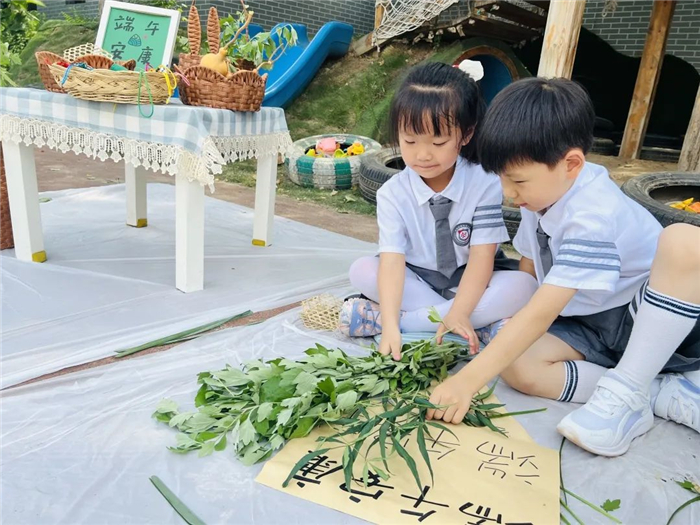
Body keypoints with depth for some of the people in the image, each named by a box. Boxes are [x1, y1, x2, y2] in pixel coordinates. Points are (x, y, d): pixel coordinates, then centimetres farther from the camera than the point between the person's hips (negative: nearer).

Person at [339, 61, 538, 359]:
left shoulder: (485, 183, -16)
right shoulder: (393, 194, -14)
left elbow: (482, 257, -21)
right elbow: (392, 260, -25)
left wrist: (458, 314, -35)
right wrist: (390, 326, -39)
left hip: (471, 283, -1)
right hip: (417, 282, 1)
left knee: (523, 286, -28)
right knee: (361, 271, -22)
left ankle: (398, 317, -25)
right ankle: (483, 324, -24)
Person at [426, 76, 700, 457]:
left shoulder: (591, 216, -29)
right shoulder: (542, 193, -3)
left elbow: (541, 314, -35)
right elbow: (530, 267, 9)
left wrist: (465, 381, -34)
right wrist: (513, 325, -8)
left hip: (652, 323, -7)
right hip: (589, 326, 7)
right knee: (516, 366, -22)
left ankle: (626, 393, -27)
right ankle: (664, 393, -14)